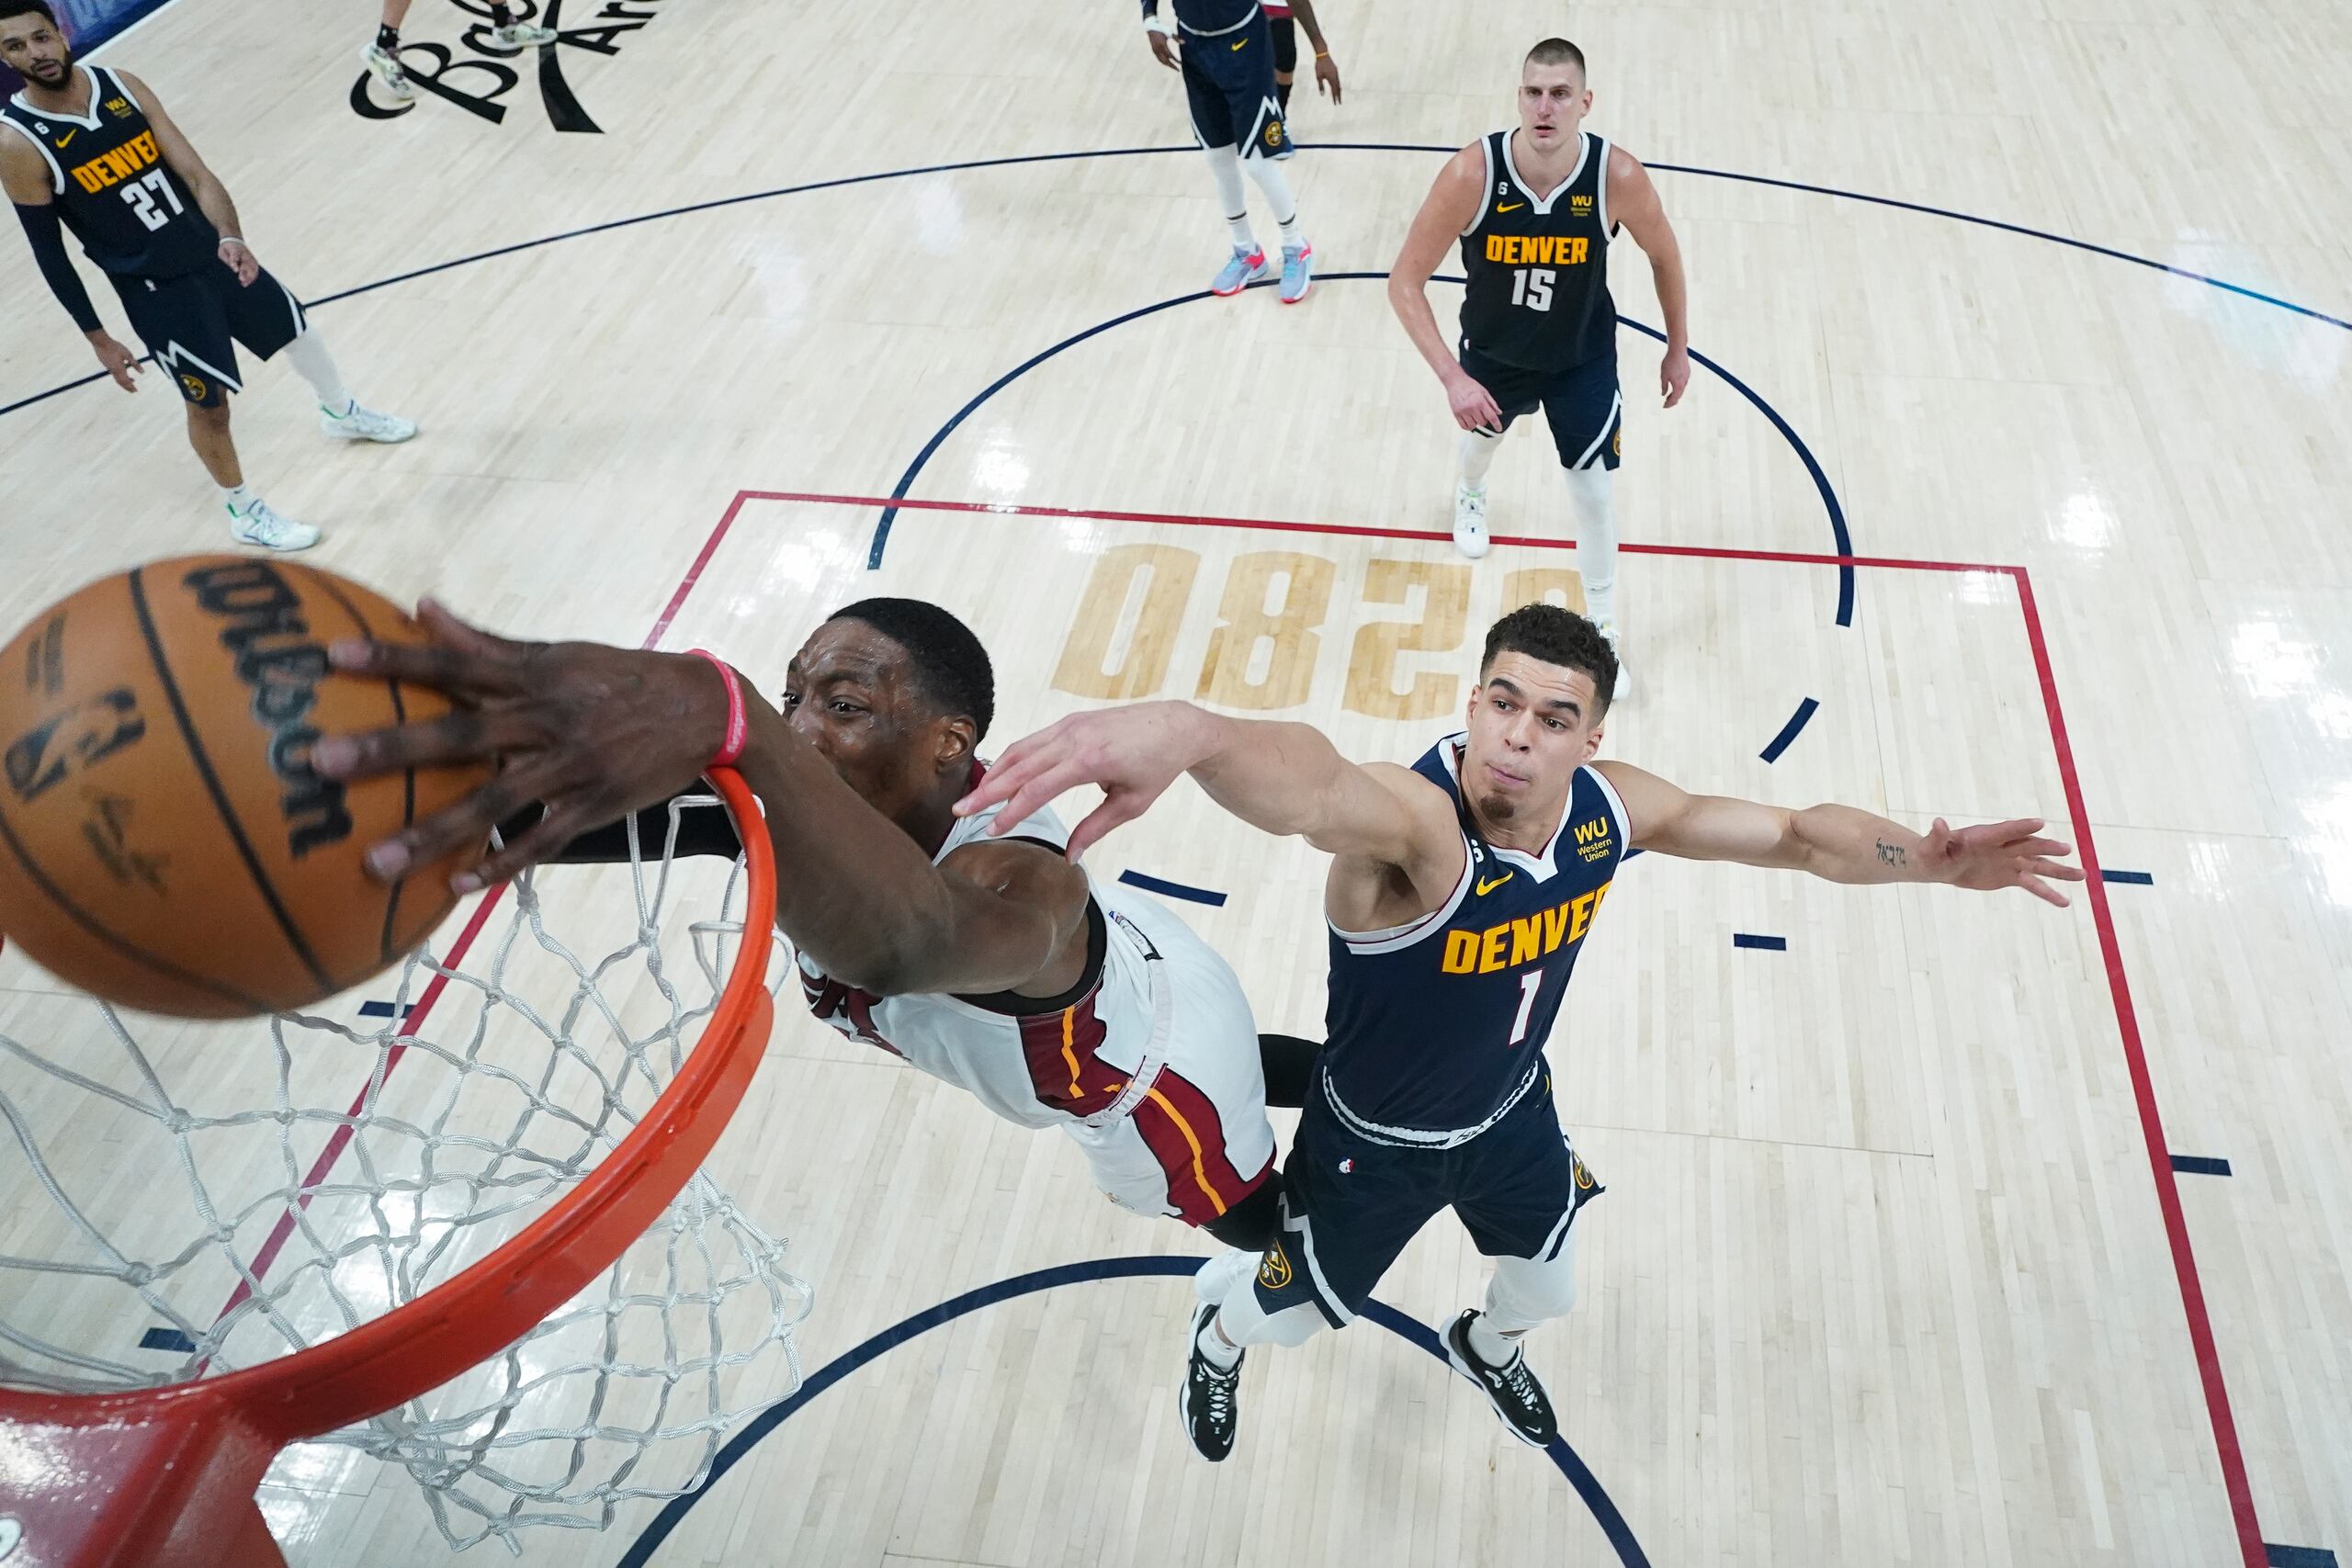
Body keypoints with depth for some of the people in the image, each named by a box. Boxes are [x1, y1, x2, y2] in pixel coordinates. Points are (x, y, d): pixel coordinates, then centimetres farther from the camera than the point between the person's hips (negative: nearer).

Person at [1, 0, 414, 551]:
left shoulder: (121, 85, -6)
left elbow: (194, 173, -7)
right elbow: (49, 254, -9)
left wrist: (230, 236, -25)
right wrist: (99, 340, -6)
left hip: (213, 254, 5)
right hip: (155, 292, -5)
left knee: (298, 331, 22)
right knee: (210, 403, 4)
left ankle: (341, 413, 53)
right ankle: (243, 514, 28)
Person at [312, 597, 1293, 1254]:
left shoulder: (1020, 885, -51)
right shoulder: (783, 791, -31)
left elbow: (899, 941, -76)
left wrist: (721, 715, -92)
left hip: (1157, 1049, -6)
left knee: (1261, 1225, 24)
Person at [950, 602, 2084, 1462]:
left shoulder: (1609, 809, -21)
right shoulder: (1413, 819, -43)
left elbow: (1794, 833, -7)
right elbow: (1313, 787, -69)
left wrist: (1923, 859, -26)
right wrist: (1184, 730, -92)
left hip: (1511, 1113, 5)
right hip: (1375, 1144, -5)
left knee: (1553, 1290, 30)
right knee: (1295, 1314, 22)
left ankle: (1486, 1349, 70)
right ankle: (1219, 1329, 62)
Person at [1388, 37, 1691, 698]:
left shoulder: (1618, 176, -29)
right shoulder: (1472, 173, -32)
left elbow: (1664, 254, -7)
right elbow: (1405, 282, -26)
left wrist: (1678, 346, 3)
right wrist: (1451, 377, -35)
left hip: (1583, 357, -1)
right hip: (1492, 350, 1)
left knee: (1593, 489, -1)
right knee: (1482, 437, 30)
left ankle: (1603, 633, 22)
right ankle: (1468, 494, 69)